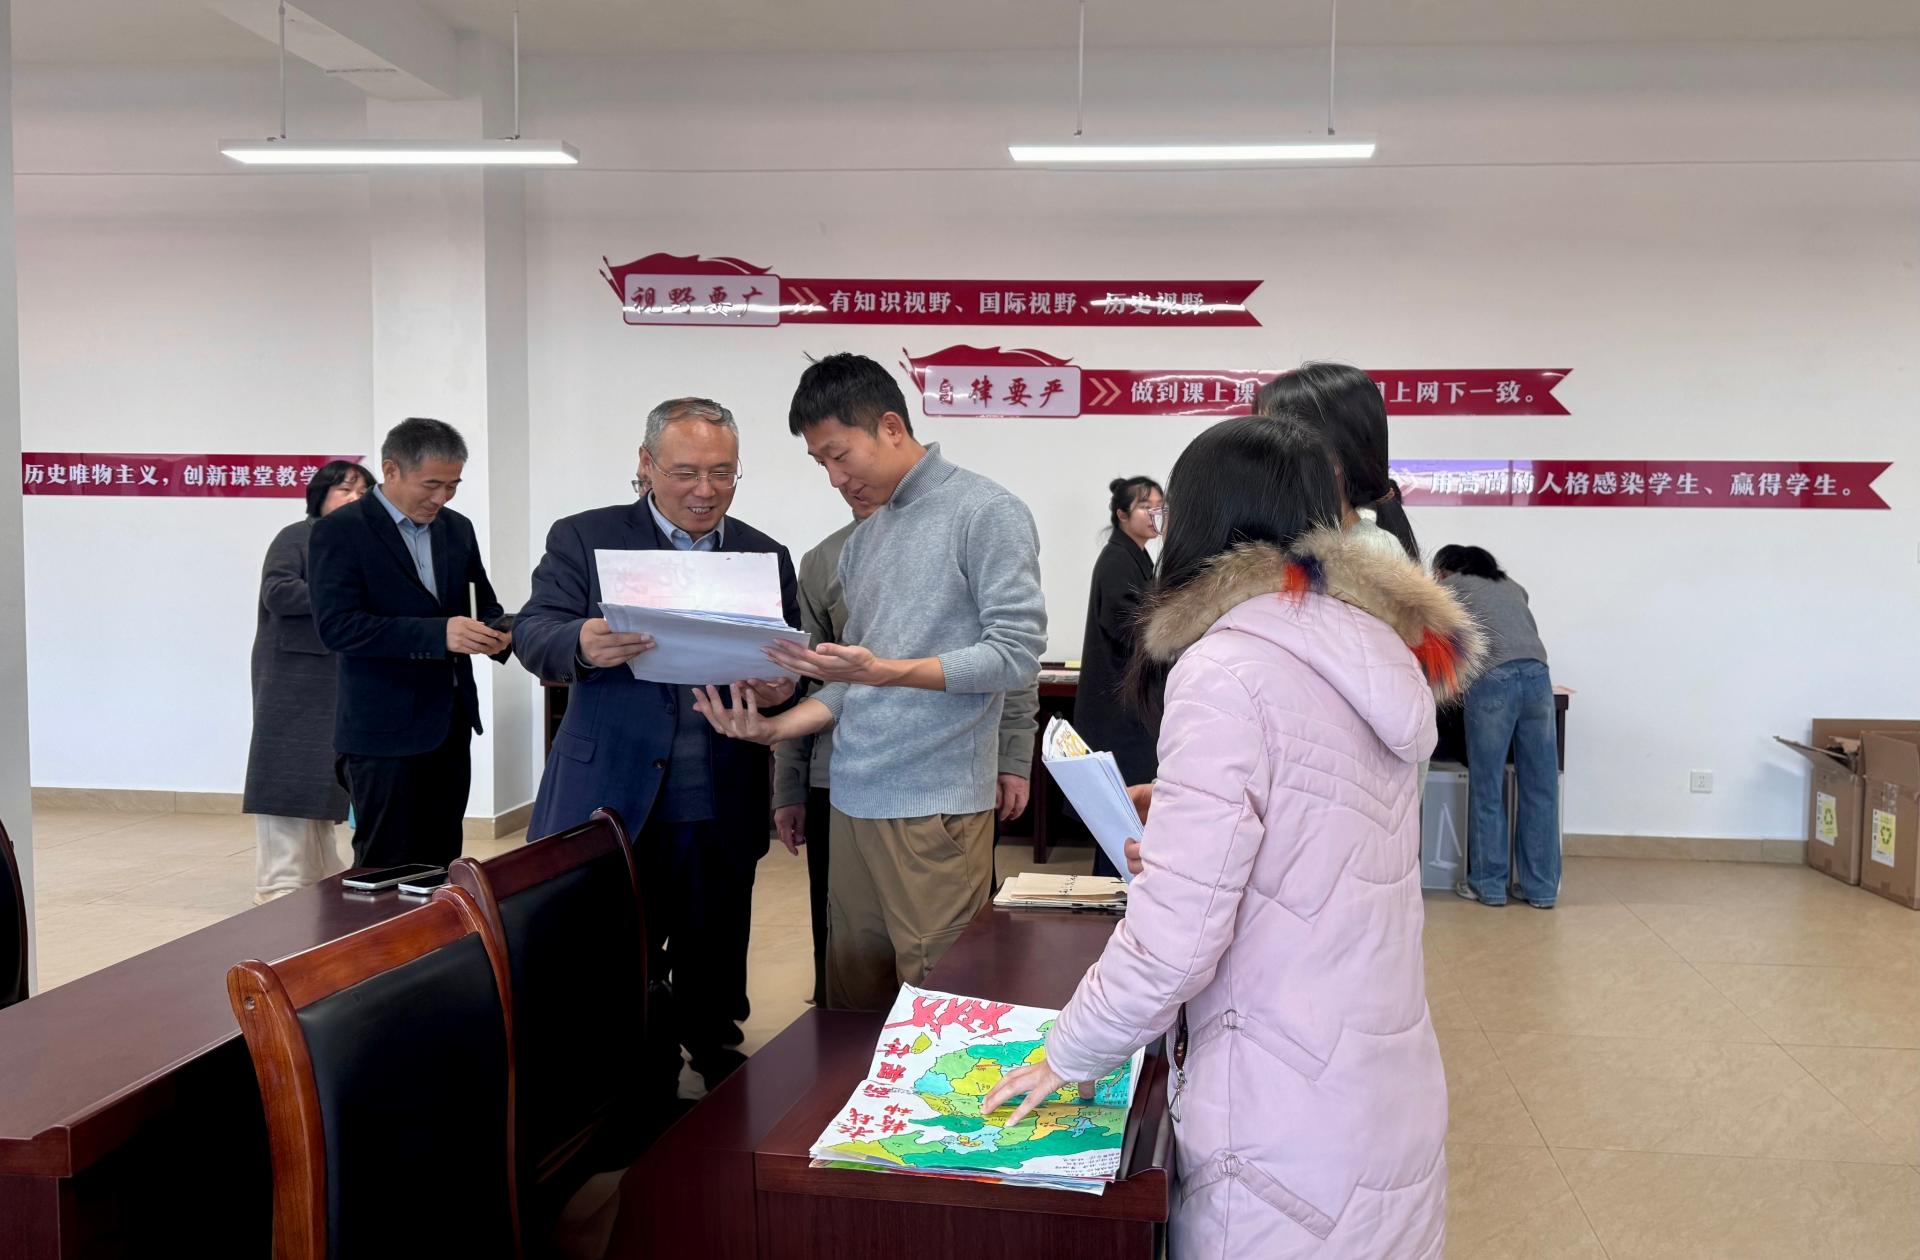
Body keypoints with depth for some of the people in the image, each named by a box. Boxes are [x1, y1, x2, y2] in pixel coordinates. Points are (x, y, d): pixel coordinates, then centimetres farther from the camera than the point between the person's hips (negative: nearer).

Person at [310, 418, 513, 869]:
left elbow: (483, 603, 19)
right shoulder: (340, 531, -8)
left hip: (450, 725, 6)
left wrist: (497, 631, -7)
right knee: (387, 869, 0)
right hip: (384, 731, -6)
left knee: (441, 864, 10)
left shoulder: (457, 528, 11)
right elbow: (335, 625, -18)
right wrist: (437, 633, -28)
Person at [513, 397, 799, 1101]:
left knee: (714, 984, 11)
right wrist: (582, 646, -30)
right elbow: (532, 634, -7)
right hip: (612, 807, -2)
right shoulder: (585, 538, 2)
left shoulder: (765, 557, 11)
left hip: (721, 817, 3)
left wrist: (781, 689, -13)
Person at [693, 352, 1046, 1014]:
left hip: (934, 805, -7)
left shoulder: (988, 514, -4)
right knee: (853, 1006, 9)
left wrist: (887, 672, -21)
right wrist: (775, 728, 3)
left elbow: (1017, 655, -12)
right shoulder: (861, 543, 18)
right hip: (853, 804, 7)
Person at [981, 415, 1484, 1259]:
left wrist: (1065, 1055, -5)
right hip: (1388, 1096, 8)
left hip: (1292, 1126, -8)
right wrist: (1186, 822, 27)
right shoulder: (1367, 649, 6)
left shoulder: (1229, 670, -19)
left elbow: (1173, 941, -21)